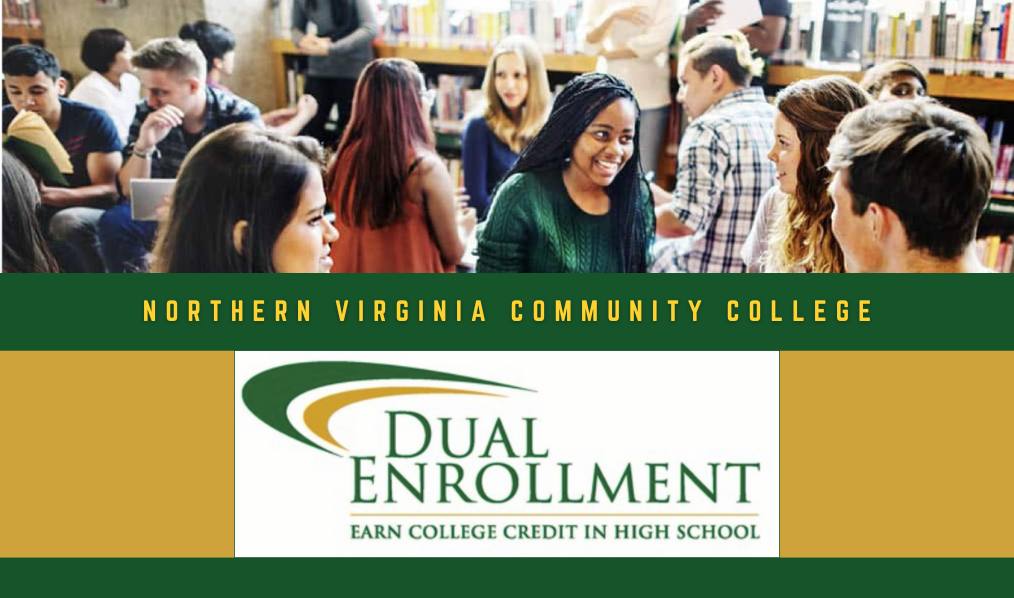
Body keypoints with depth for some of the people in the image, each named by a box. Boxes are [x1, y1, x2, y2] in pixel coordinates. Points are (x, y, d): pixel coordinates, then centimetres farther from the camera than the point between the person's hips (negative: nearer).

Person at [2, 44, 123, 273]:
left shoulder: (93, 121, -9)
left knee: (68, 221, -35)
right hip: (35, 219, 3)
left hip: (88, 215, -3)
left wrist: (46, 194, -30)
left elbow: (110, 191, -14)